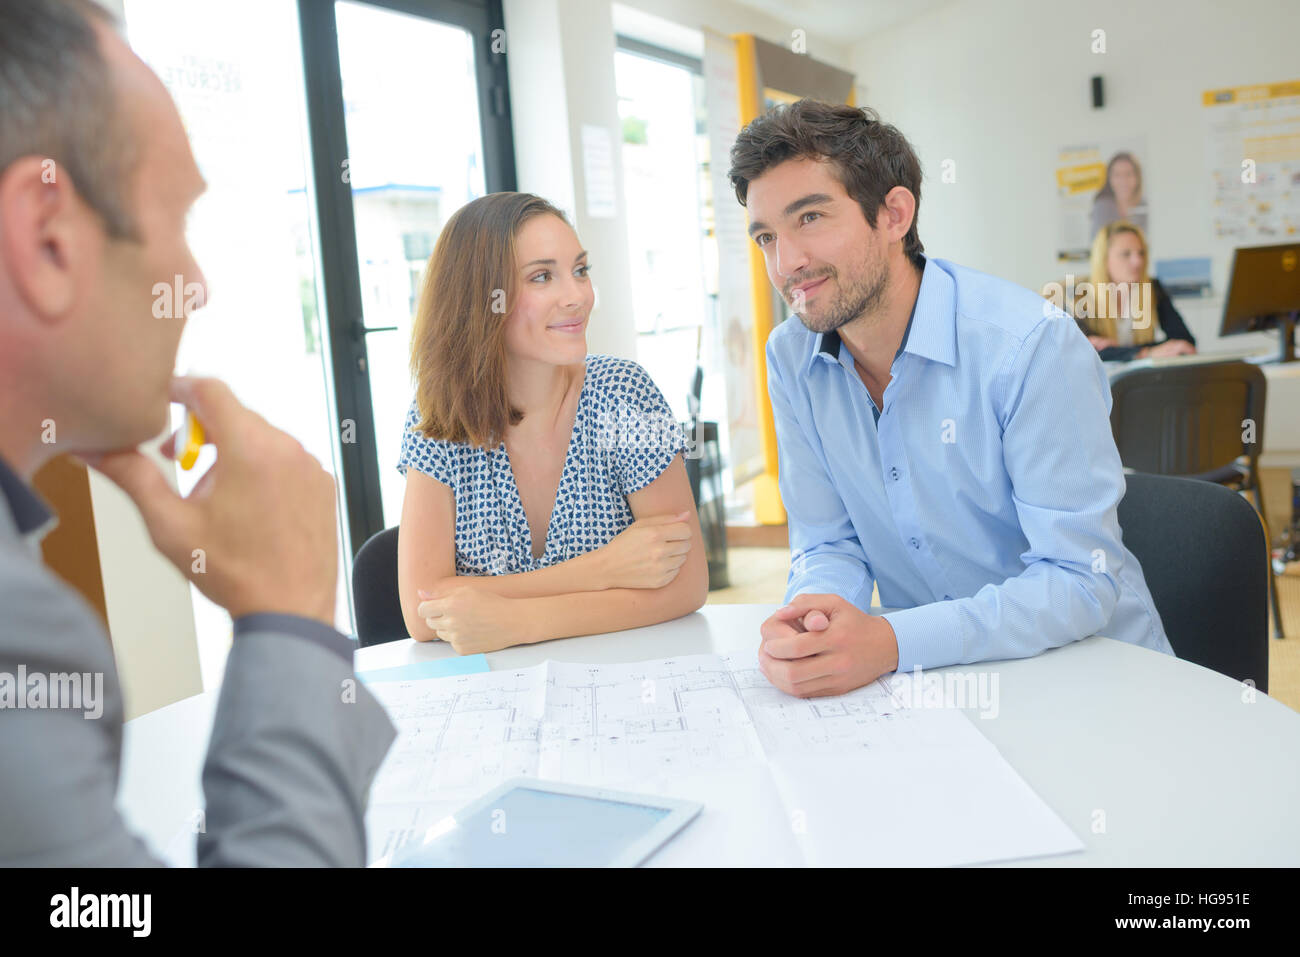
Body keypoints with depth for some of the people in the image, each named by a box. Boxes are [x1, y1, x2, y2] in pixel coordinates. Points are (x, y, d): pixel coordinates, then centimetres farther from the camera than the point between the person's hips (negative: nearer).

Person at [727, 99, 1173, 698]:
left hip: (1085, 675, -3)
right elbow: (827, 546, 3)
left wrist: (892, 642, -32)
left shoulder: (1033, 345, -18)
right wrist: (812, 615, -21)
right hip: (937, 678, 4)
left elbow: (1080, 579, -19)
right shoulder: (791, 360, -2)